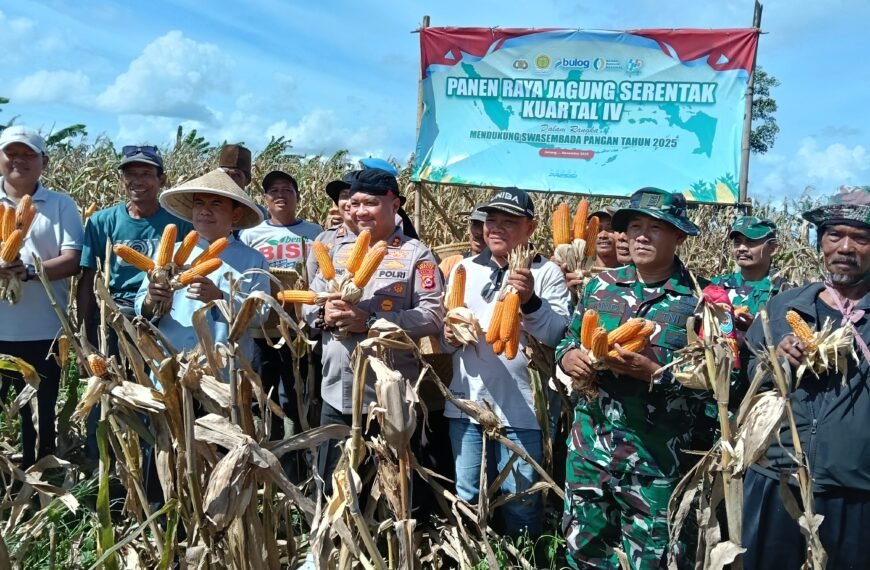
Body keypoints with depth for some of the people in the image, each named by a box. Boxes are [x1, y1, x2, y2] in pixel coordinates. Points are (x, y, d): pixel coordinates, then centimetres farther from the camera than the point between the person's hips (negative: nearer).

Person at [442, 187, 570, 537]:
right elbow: (444, 328, 15)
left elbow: (559, 334, -11)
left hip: (521, 407, -3)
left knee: (521, 498, 9)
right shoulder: (464, 269, 9)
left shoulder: (547, 273, -3)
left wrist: (531, 301, -26)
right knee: (467, 496, 15)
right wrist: (449, 337, -7)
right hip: (467, 401, 4)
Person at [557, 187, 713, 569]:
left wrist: (653, 373, -24)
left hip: (656, 459, -4)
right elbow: (568, 340, 15)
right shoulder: (601, 285, 4)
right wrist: (568, 357, -7)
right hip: (589, 448, 4)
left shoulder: (698, 298, -10)